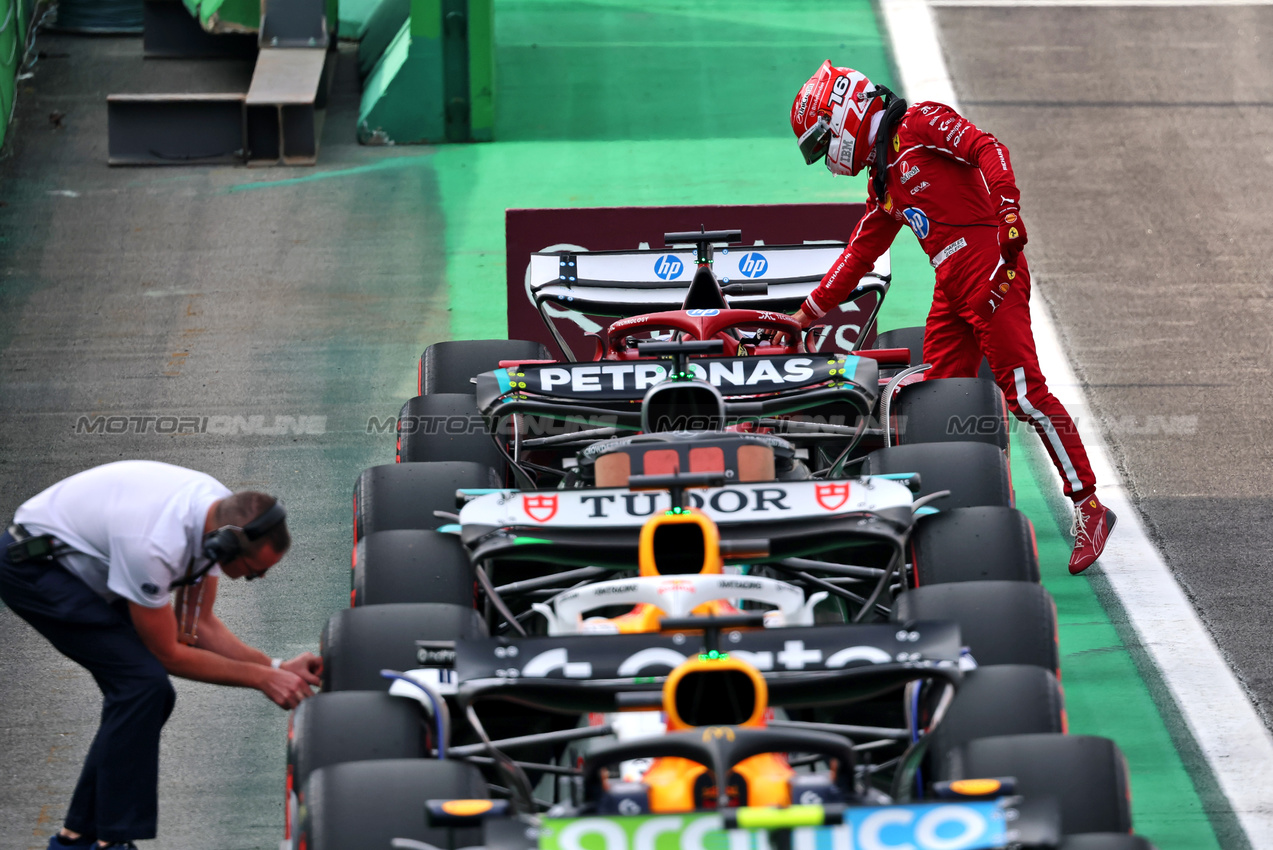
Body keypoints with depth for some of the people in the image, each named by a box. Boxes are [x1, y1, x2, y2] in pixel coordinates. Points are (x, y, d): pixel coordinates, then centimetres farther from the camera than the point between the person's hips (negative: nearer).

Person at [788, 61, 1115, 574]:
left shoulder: (920, 126, 1)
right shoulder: (883, 182, 27)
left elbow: (986, 149, -12)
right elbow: (859, 255, 33)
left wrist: (1008, 208, -26)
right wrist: (808, 314, 33)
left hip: (988, 266, -9)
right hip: (951, 287, 10)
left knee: (1024, 393, -14)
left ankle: (1088, 507, -12)